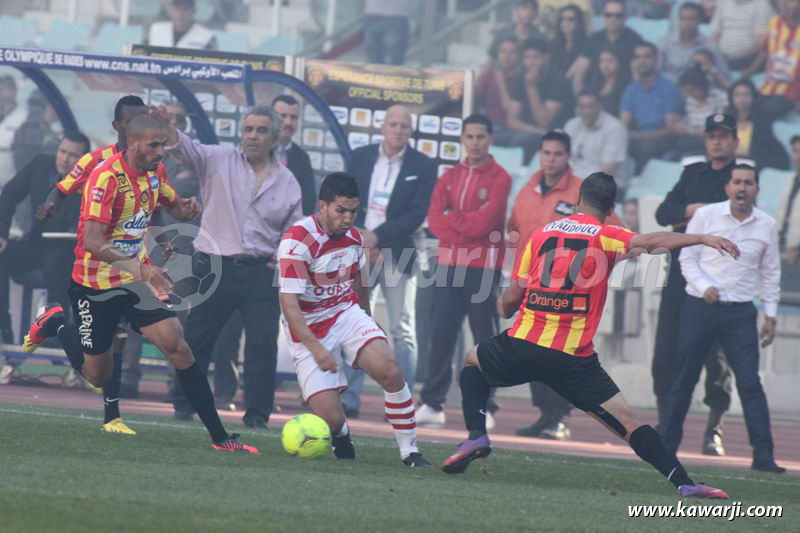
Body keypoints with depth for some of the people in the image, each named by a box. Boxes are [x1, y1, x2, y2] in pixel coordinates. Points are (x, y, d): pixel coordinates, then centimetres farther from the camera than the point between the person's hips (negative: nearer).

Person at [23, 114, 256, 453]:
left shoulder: (155, 171, -1)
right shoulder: (106, 178, -24)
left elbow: (174, 206, 19)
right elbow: (93, 243, -31)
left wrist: (187, 209, -8)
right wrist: (139, 268, -43)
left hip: (138, 278, 5)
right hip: (96, 283, -5)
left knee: (177, 346, -13)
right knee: (98, 376, 9)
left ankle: (219, 436, -13)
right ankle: (56, 325, 38)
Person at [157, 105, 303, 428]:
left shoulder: (286, 181, 9)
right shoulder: (219, 161, 3)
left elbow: (294, 231, 16)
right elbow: (186, 149, -14)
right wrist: (167, 127, -34)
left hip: (261, 271, 1)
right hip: (215, 265, -1)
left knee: (263, 343, -6)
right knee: (196, 339, 3)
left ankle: (257, 413, 2)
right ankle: (183, 404, 16)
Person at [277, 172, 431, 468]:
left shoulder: (353, 237, 2)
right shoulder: (298, 241, -20)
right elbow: (288, 302, -23)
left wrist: (368, 320, 33)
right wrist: (315, 348, -30)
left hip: (347, 314, 5)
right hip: (310, 330, -5)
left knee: (390, 372, -22)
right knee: (331, 419, -16)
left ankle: (410, 452, -11)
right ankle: (341, 435, 22)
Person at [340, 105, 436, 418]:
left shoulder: (422, 166, 1)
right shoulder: (360, 158, 9)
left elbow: (417, 213, -7)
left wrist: (377, 237, -14)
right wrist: (360, 241, -9)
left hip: (396, 254, -2)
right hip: (358, 251, 2)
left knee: (402, 331, -2)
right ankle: (349, 400, 2)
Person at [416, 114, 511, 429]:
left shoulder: (499, 178, -2)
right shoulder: (450, 177, 14)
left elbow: (484, 222, -13)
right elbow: (435, 220, 2)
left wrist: (451, 219, -1)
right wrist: (468, 226, -12)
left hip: (483, 267, -5)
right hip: (448, 264, 5)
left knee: (485, 337, -3)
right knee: (441, 335, 2)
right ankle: (432, 403, 5)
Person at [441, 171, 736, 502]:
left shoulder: (542, 233, 12)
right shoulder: (605, 237, 2)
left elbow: (511, 299, 13)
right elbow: (649, 241, -19)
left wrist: (504, 308, 36)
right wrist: (702, 239, -24)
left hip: (524, 343, 2)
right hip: (573, 360, -2)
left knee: (474, 361, 32)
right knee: (627, 422, 1)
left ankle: (476, 435, 12)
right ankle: (684, 483, -12)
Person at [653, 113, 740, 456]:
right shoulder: (693, 174, 19)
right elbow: (663, 213, 8)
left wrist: (690, 220, -8)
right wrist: (692, 209, -9)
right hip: (681, 271, 4)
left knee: (718, 354, -7)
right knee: (666, 352, 0)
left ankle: (714, 431, -1)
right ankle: (665, 425, 8)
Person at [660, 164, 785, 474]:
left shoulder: (766, 225, 5)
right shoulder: (705, 216, -1)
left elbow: (770, 272, 12)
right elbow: (687, 258, 1)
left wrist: (770, 315, 9)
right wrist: (704, 287, -15)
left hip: (740, 312, 1)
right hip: (700, 306, -1)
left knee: (750, 383, -6)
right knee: (683, 379, 4)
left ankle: (763, 455, -7)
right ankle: (665, 446, 14)